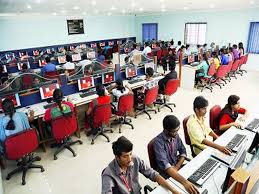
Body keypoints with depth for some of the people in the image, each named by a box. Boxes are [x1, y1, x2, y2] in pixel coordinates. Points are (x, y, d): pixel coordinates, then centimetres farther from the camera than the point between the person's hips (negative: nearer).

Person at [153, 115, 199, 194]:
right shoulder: (158, 142, -27)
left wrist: (176, 167, -14)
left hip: (177, 166, 6)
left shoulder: (175, 135, -8)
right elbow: (165, 165, -36)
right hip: (166, 174, -6)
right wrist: (185, 182, -45)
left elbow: (183, 151, 3)